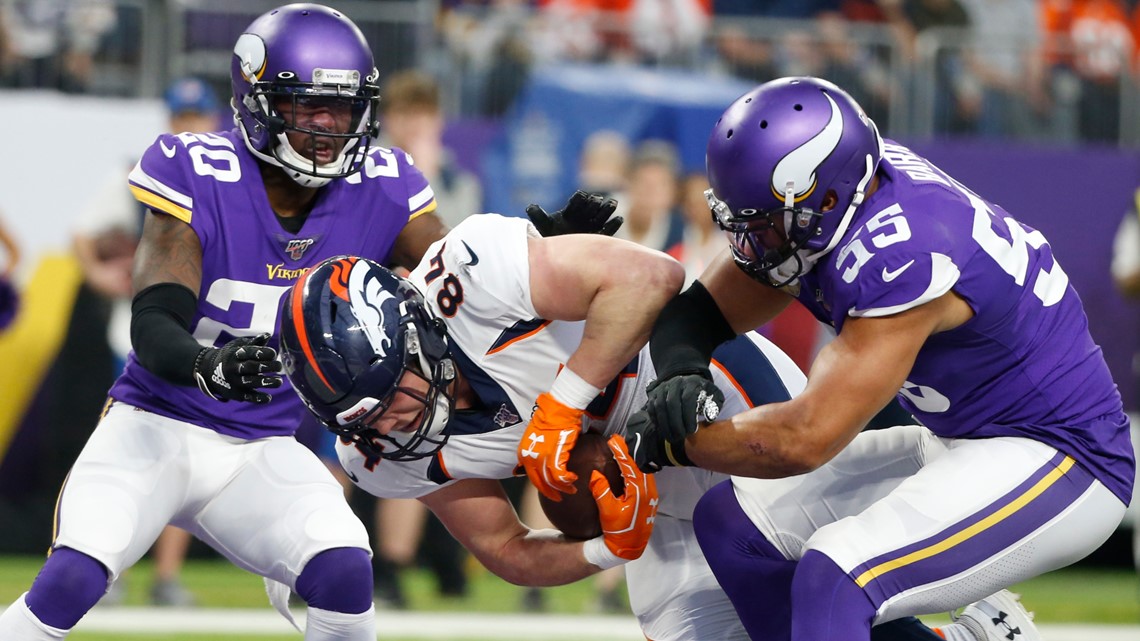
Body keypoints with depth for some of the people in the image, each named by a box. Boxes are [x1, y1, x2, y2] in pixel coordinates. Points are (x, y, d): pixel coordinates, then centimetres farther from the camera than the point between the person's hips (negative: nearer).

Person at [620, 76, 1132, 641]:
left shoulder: (901, 258, -30)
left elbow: (805, 440, -28)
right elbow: (700, 311, 4)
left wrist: (675, 442, -16)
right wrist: (681, 373, -18)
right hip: (964, 446, 10)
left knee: (836, 576, -30)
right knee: (731, 524, 7)